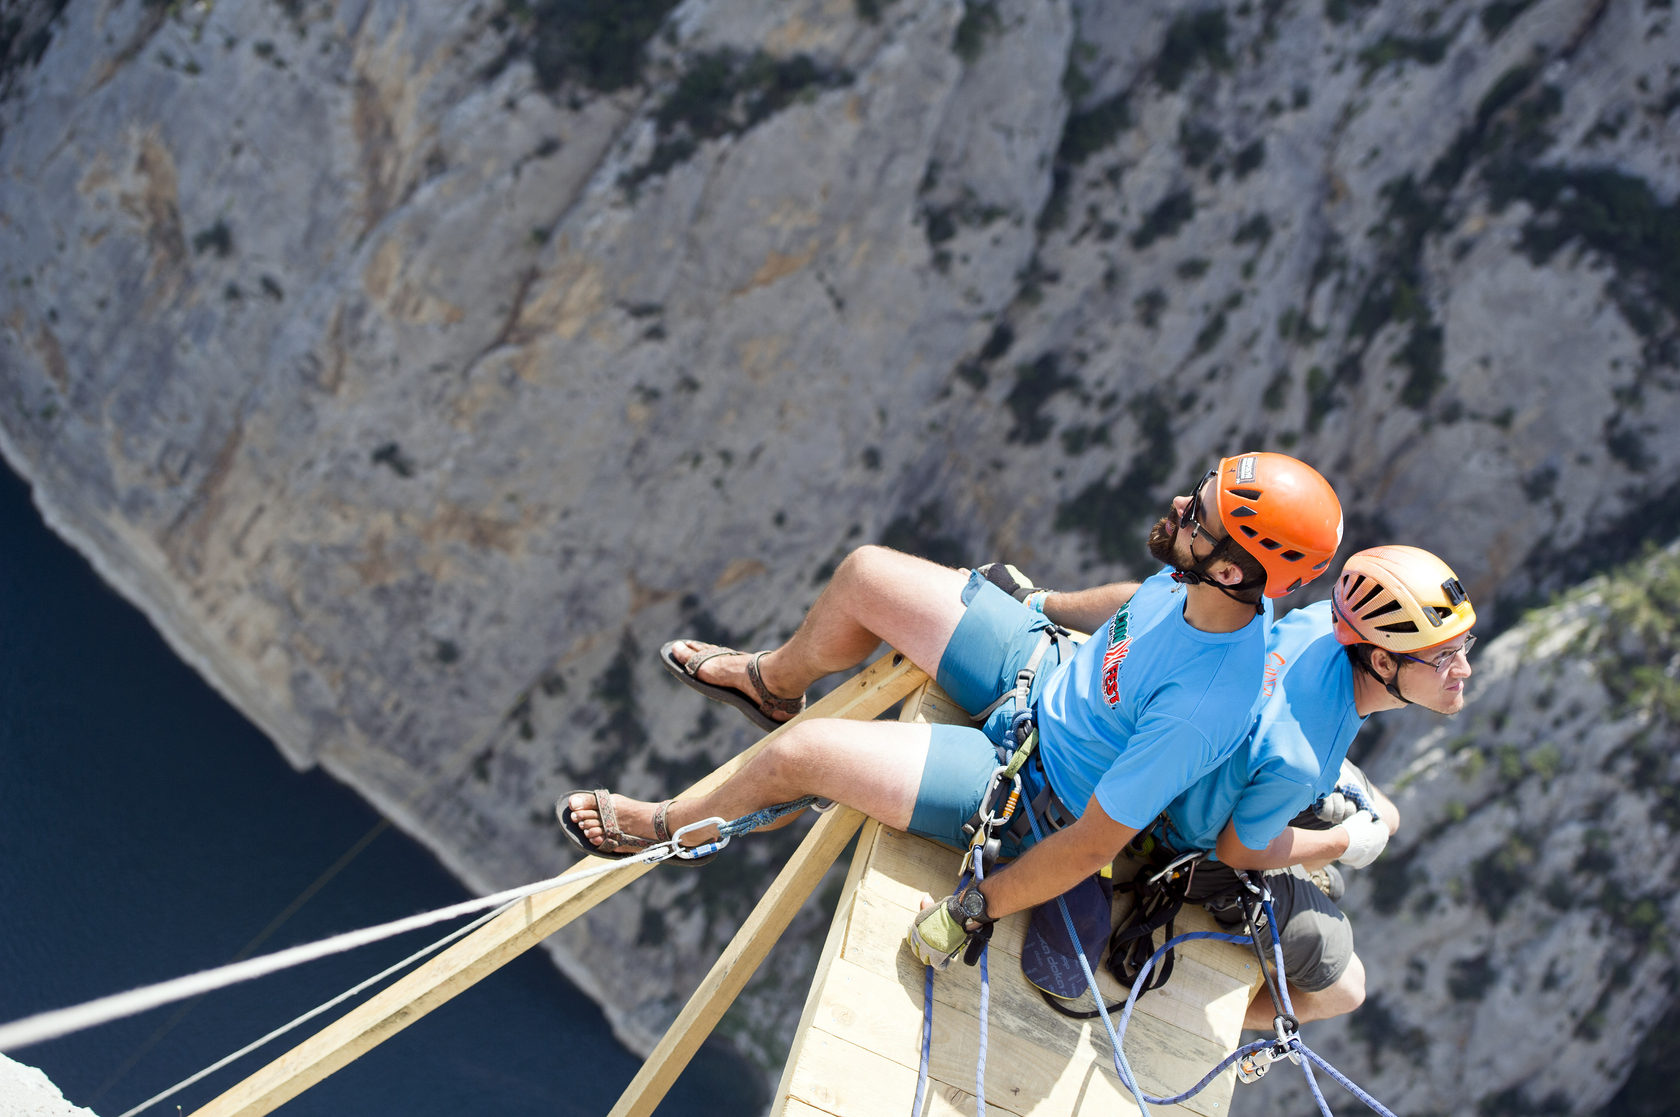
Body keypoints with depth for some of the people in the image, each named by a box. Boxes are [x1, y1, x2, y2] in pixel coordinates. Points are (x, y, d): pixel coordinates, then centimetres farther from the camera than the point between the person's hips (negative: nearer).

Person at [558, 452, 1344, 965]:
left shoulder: (1201, 708, -41)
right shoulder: (1205, 581, -19)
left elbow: (1093, 845, -30)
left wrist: (971, 910, -19)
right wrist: (1038, 601, 23)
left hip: (1028, 787, -7)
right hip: (1043, 667, 7)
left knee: (800, 754, -12)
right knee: (865, 575, 6)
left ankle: (671, 827, 22)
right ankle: (773, 681, 41)